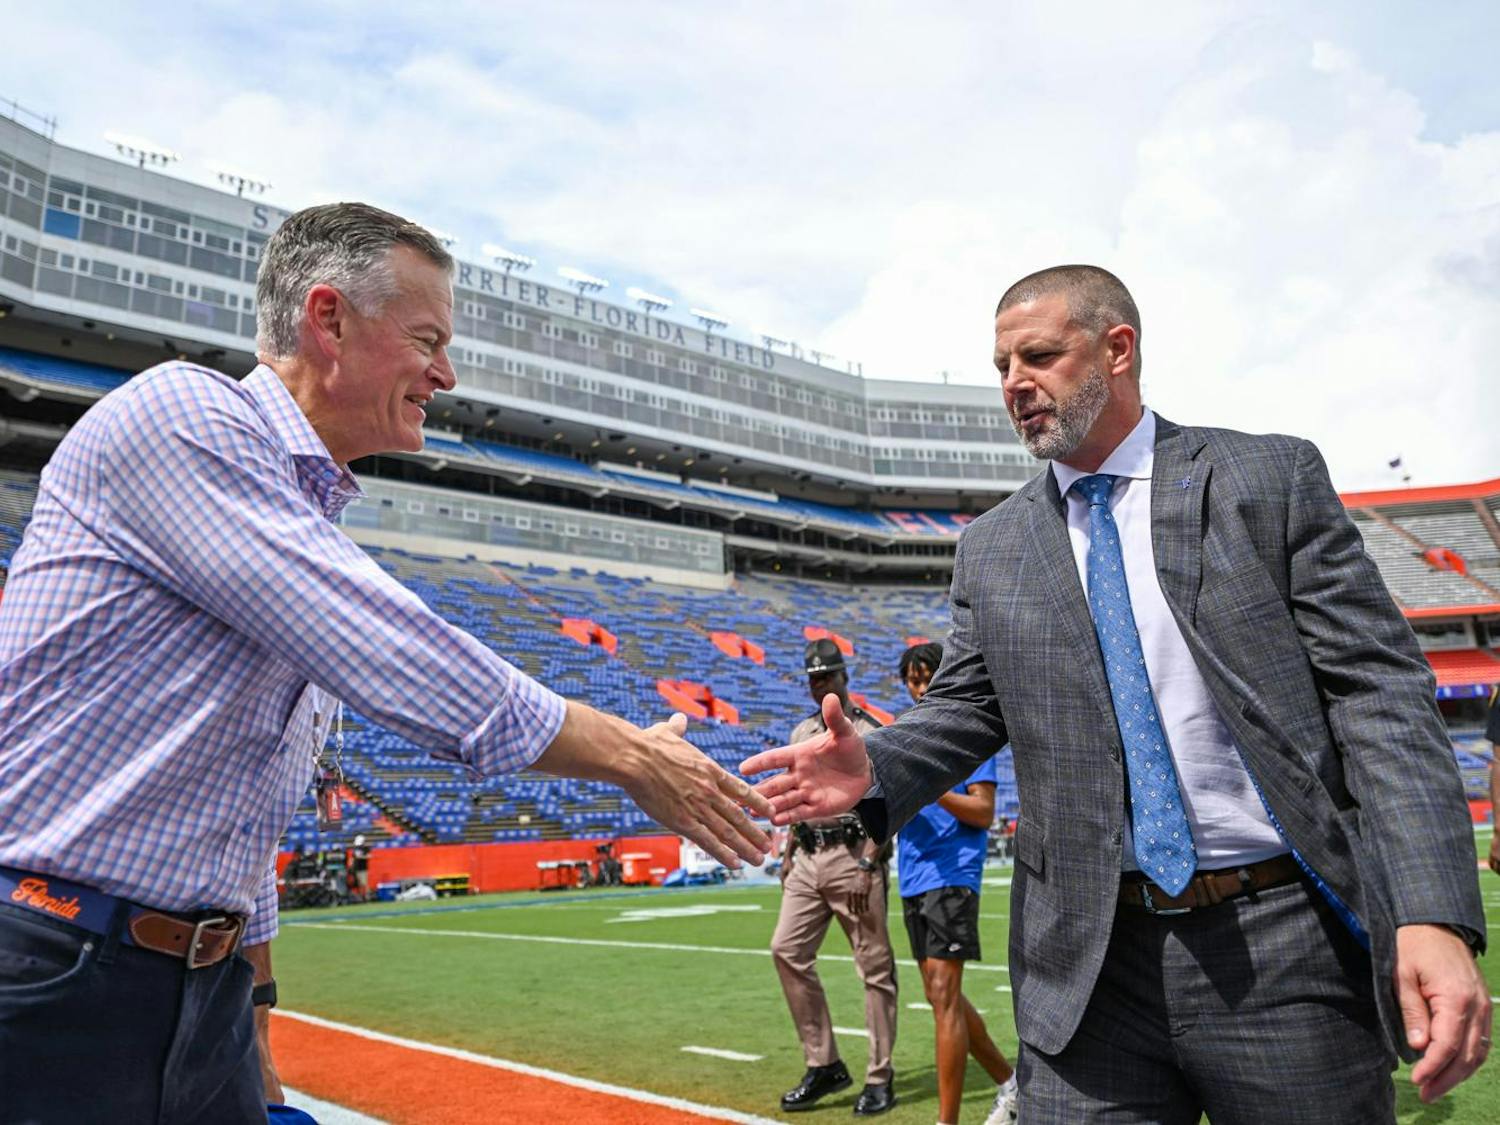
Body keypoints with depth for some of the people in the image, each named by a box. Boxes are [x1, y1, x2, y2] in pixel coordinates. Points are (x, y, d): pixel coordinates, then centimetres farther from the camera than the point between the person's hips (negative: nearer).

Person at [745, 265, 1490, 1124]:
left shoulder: (1271, 478, -1)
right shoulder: (991, 549, 8)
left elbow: (1378, 690, -6)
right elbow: (966, 710, 9)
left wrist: (1435, 913, -16)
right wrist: (872, 771, -13)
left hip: (1285, 945, -1)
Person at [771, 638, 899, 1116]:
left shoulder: (870, 733, -5)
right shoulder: (802, 732, 16)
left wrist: (867, 866, -17)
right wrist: (788, 852, 15)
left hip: (854, 855, -6)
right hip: (809, 858, 7)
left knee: (874, 965, 0)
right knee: (787, 949, -1)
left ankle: (880, 1078, 12)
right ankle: (823, 1065, 10)